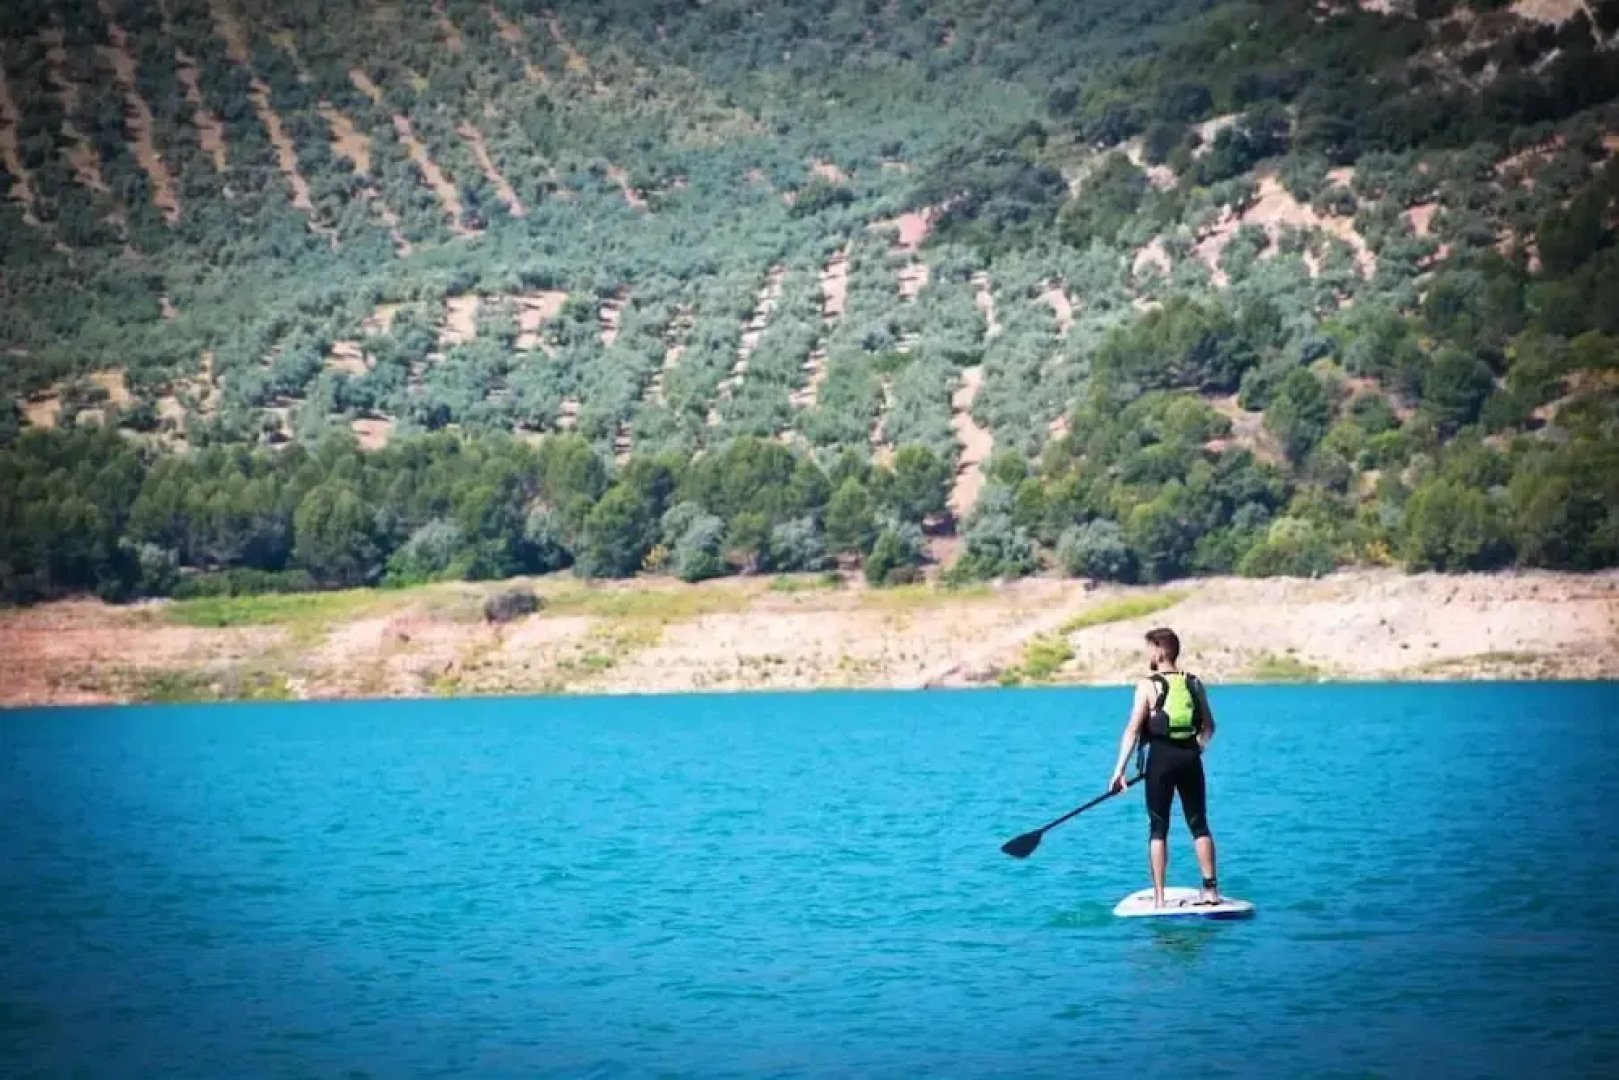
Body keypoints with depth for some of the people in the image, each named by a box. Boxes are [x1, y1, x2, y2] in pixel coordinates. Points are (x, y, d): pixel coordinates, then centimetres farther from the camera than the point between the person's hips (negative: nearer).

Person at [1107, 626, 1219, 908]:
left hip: (1160, 757, -3)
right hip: (1190, 758, 4)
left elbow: (1133, 730, -12)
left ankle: (1159, 898, 2)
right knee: (1199, 825, 12)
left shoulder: (1148, 685, -7)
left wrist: (1119, 769, -11)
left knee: (1158, 829, 4)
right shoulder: (1194, 683, 7)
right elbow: (1209, 727, 13)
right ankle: (1210, 889, 10)